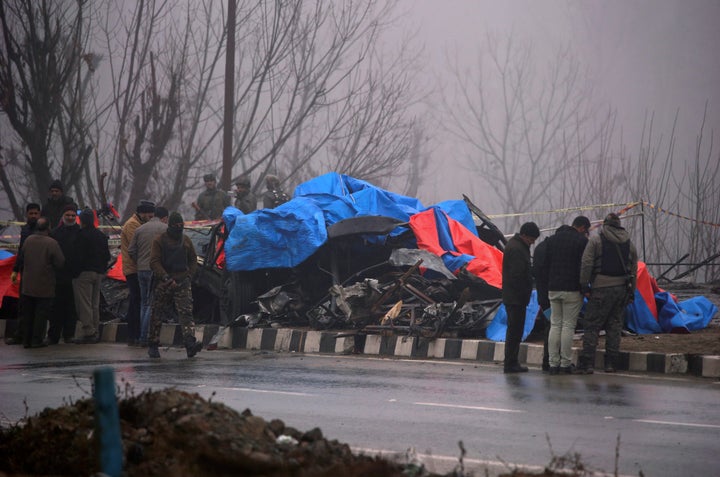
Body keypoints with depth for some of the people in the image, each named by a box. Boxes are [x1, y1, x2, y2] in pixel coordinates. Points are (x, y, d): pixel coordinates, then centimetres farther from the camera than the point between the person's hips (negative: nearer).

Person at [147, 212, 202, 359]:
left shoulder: (185, 240, 12)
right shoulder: (159, 241, -1)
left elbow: (193, 260, 22)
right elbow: (154, 262, -8)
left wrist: (188, 275, 6)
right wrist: (167, 278, -19)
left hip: (182, 282, 2)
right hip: (163, 283, -2)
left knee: (186, 313, -12)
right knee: (157, 314, 5)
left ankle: (190, 344, -24)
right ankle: (152, 345, 18)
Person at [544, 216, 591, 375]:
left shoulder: (552, 239, 13)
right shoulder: (581, 241, -6)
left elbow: (545, 263, 12)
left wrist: (548, 285, 14)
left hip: (553, 289, 5)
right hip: (572, 290, -5)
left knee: (555, 325, 9)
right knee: (568, 326, -2)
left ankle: (553, 363, 4)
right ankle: (565, 364, -3)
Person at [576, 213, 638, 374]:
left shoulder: (595, 240, -1)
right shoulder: (629, 243, 12)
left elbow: (586, 264, -8)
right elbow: (634, 270, 13)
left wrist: (584, 286, -4)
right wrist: (631, 293, 18)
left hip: (601, 289, -4)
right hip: (621, 288, 4)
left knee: (592, 326, -3)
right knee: (615, 326, 10)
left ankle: (587, 362, -10)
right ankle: (611, 363, 9)